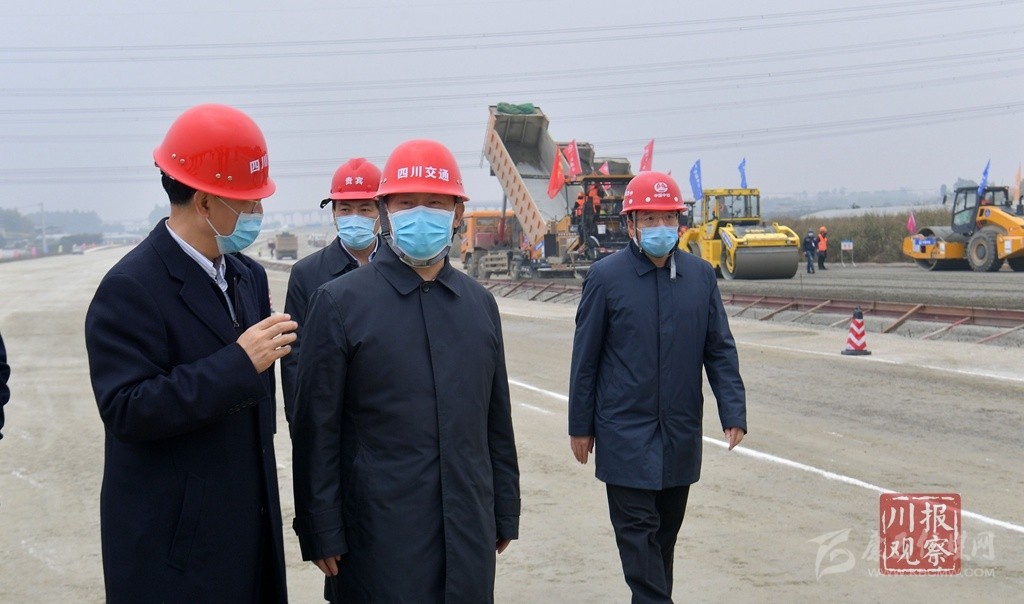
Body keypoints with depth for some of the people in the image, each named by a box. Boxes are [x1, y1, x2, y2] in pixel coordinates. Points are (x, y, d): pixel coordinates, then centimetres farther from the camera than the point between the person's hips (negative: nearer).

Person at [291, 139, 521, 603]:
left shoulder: (480, 303, 9)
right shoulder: (339, 302, -4)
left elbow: (497, 421, 13)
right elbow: (316, 431, -5)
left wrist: (505, 513, 13)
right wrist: (322, 535, -7)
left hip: (469, 535, 4)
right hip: (380, 540, -4)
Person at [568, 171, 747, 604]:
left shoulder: (701, 275, 4)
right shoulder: (606, 277, -5)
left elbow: (720, 351, 7)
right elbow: (585, 358, -1)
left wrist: (733, 412, -3)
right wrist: (580, 426, 0)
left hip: (681, 434, 4)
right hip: (625, 434, -4)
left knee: (666, 533, 14)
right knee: (638, 533, -5)